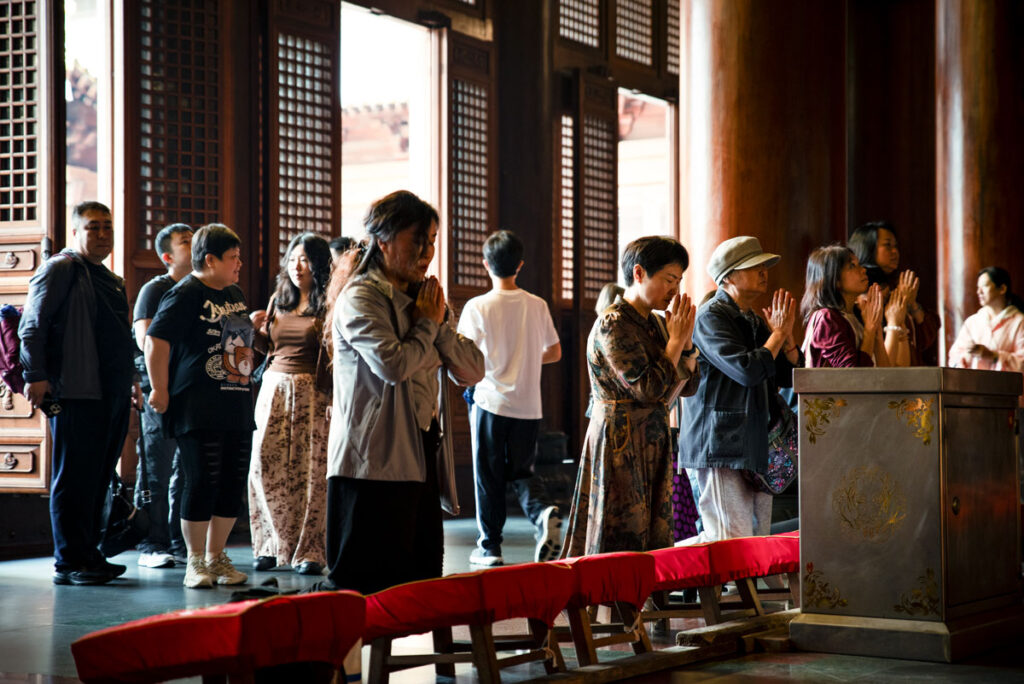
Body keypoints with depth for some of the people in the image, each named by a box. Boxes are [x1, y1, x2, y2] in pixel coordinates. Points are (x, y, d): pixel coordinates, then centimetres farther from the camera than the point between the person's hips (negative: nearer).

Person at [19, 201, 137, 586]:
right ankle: (69, 562, -2)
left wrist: (131, 381, 25)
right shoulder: (60, 269, -2)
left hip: (112, 395, 8)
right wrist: (35, 376, -16)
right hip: (76, 394, -8)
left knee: (99, 478, 10)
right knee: (74, 478, -5)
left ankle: (88, 554, 16)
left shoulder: (112, 281, 23)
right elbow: (33, 326, -9)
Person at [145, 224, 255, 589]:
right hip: (198, 408, -8)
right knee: (201, 485, -6)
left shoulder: (235, 294, 18)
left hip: (237, 407, 8)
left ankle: (216, 557, 19)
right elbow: (156, 341, -13)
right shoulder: (185, 295, -8)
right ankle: (195, 562, 5)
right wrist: (160, 390, -14)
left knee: (233, 487, 8)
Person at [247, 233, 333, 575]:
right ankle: (271, 544, 9)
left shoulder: (328, 305, 0)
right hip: (275, 387, 5)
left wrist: (325, 332, -21)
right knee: (265, 466, -4)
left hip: (312, 392, -5)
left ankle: (308, 551, 1)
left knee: (310, 470, -6)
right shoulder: (278, 300, 15)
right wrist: (257, 327, 6)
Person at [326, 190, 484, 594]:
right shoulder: (361, 299, -7)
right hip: (373, 468, -8)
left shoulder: (422, 299, 17)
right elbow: (393, 364, -23)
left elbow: (473, 371, 13)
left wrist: (440, 323, -1)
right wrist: (427, 325, -7)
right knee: (368, 586, -6)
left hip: (421, 462, 8)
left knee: (422, 581, 8)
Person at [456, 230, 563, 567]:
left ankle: (489, 546, 12)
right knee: (521, 472, 13)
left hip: (491, 402, -3)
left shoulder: (477, 307, -9)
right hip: (528, 405, 3)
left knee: (489, 476, 7)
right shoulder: (537, 306, 1)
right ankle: (544, 513, -15)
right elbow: (554, 352, 9)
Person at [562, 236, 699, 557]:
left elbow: (689, 385, 13)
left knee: (652, 540, 7)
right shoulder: (612, 324, -13)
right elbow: (648, 389, -21)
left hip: (652, 446, 9)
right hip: (621, 446, -9)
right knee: (622, 543, -8)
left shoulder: (653, 323, 13)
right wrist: (676, 339, -12)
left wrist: (686, 340, -1)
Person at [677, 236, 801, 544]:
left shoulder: (755, 321, 18)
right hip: (720, 446, -9)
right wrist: (777, 334, -7)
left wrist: (786, 334, 2)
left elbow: (789, 377, 18)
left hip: (755, 447, 9)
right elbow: (746, 370, -22)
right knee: (732, 543, -13)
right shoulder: (711, 317, -9)